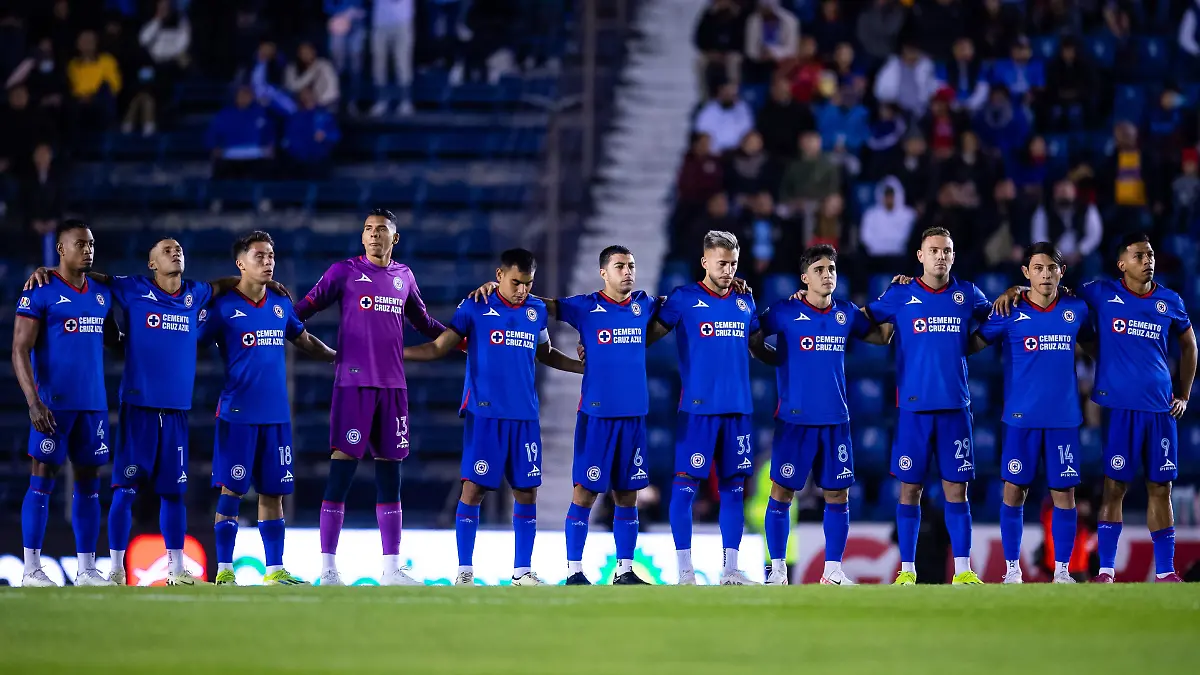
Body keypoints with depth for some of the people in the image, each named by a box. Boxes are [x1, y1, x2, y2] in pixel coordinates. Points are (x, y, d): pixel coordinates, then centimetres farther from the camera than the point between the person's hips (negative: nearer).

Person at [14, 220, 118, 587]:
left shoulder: (102, 295, 13)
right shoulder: (40, 293, -7)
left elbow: (111, 336, 29)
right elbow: (20, 351, -10)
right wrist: (33, 402, -19)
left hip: (93, 403, 6)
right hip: (54, 403, -6)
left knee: (89, 482, 7)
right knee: (42, 480, -5)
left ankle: (87, 570, 11)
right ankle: (31, 568, -3)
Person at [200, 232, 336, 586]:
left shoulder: (281, 304, 11)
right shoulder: (222, 306, -5)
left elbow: (305, 342, 25)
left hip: (276, 414, 5)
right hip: (238, 413, -5)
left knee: (273, 491, 7)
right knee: (231, 490, -4)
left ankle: (275, 570, 12)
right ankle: (224, 571, 1)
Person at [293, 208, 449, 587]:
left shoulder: (404, 277, 15)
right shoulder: (344, 272, 1)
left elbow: (422, 323, 29)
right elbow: (307, 308, -1)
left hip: (393, 385, 5)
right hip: (353, 383, -5)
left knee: (389, 474, 7)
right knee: (342, 470, -9)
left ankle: (391, 569, 10)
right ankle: (327, 568, -7)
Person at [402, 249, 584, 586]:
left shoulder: (537, 310, 9)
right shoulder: (475, 307, -3)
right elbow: (439, 347, -1)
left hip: (525, 417, 4)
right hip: (484, 415, -4)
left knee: (527, 492, 4)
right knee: (473, 489, -6)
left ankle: (522, 570, 13)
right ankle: (464, 570, 1)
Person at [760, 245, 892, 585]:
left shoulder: (847, 314, 8)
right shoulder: (785, 312, -4)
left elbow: (882, 337, 20)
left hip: (836, 419, 3)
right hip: (794, 418, -3)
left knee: (838, 495, 4)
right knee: (782, 492, -2)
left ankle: (833, 570, 14)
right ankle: (778, 569, 8)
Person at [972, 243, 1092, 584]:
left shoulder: (1076, 310, 3)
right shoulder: (1010, 312, -2)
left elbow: (1089, 343, 19)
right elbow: (973, 343, 3)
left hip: (1064, 415, 1)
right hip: (1021, 415, -1)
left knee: (1064, 492, 2)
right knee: (1014, 490, 1)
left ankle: (1062, 569, 11)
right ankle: (1012, 568, 11)